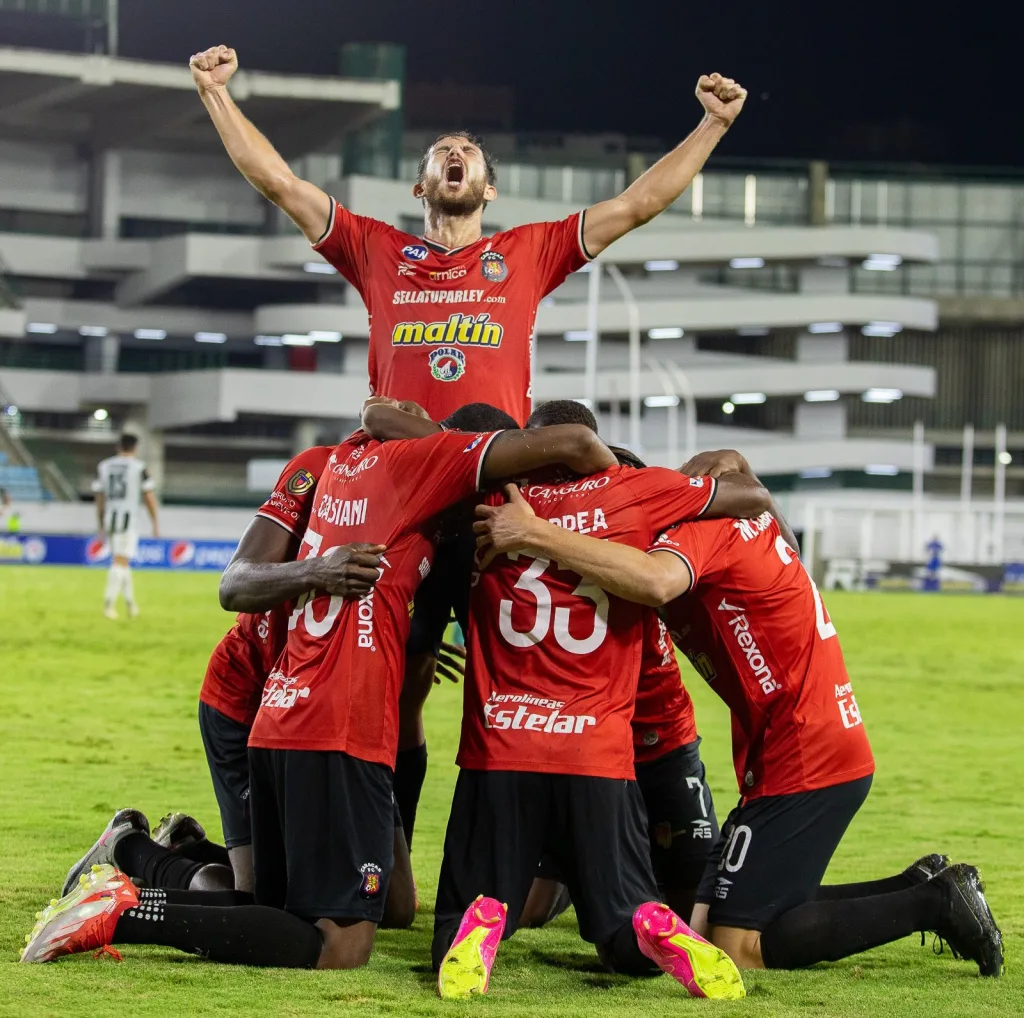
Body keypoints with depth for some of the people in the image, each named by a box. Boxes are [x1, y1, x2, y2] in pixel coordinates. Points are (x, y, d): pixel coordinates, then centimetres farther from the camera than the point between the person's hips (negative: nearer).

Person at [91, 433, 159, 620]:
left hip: (109, 520, 5)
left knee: (123, 562, 18)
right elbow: (149, 498, -3)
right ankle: (109, 603, -19)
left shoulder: (103, 467, 10)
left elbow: (99, 499, 12)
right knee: (120, 562, -8)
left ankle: (131, 604, 21)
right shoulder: (139, 467, -3)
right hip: (128, 520, -5)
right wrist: (155, 524, 5)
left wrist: (101, 527, 18)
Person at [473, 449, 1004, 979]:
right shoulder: (751, 529, 17)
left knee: (737, 946, -7)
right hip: (831, 752, 10)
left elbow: (655, 581, -33)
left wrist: (534, 534, -31)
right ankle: (919, 888, 16)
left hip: (804, 765, -10)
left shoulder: (708, 524, -11)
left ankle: (934, 903, -1)